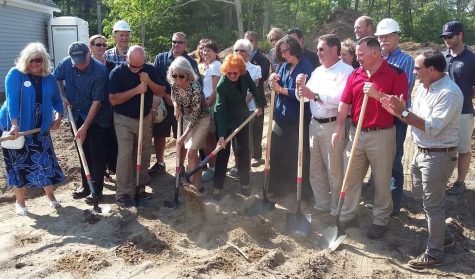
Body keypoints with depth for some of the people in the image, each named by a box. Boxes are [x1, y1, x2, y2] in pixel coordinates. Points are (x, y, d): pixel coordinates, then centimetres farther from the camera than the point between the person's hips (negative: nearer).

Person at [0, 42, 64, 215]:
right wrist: (15, 125, -31)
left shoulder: (49, 78, 3)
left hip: (40, 128, 4)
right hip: (16, 127, -3)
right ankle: (20, 202, 18)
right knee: (19, 163, 3)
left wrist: (58, 116, -2)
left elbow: (56, 99, 14)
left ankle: (51, 196, 20)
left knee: (46, 161, 2)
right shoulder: (15, 74, -12)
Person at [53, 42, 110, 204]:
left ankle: (97, 190, 11)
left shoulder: (100, 71, -24)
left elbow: (97, 102, -22)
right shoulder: (66, 64, -8)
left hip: (97, 119, -5)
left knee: (97, 156, 1)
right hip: (77, 117, 5)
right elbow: (56, 78, 15)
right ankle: (86, 186, 27)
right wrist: (62, 96, -2)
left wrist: (84, 127, -21)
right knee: (83, 154, 14)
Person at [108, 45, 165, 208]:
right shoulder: (117, 72, -14)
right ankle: (123, 194, -3)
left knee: (143, 155, 9)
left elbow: (161, 93, -1)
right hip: (124, 119, -4)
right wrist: (136, 90, -26)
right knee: (125, 155, -11)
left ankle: (140, 188, 23)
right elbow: (113, 99, -19)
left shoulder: (150, 70, -2)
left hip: (145, 118, 4)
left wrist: (148, 81, -19)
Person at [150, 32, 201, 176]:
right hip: (163, 103, 1)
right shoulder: (161, 58, 4)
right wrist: (165, 95, -10)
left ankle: (180, 166, 19)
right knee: (158, 135, 8)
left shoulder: (191, 62, 3)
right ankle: (160, 163, 26)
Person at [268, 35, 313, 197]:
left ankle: (303, 190, 18)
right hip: (281, 117, 7)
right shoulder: (284, 66, 9)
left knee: (298, 156, 3)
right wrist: (273, 80, -12)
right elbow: (277, 87, 9)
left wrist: (280, 89, -19)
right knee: (277, 153, 14)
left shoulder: (306, 67, -13)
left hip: (298, 119, -7)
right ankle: (278, 187, 29)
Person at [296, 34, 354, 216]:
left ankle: (337, 210, 16)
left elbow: (340, 98, -24)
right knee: (315, 169, 14)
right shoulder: (317, 71, 15)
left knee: (335, 171, 1)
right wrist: (301, 86, -4)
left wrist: (314, 95, -23)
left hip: (333, 125, -8)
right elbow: (304, 97, 16)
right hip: (315, 124, 8)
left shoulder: (346, 71, -9)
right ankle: (321, 204, 28)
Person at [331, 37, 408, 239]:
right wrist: (339, 128, -2)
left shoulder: (396, 74, -8)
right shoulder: (355, 74, 5)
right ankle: (348, 216, 26)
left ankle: (380, 220, 24)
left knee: (382, 181, 8)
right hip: (356, 133, 5)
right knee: (350, 177, 11)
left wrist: (377, 94, -24)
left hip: (382, 135, -4)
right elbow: (344, 103, 5)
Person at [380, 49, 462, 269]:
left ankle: (434, 253, 15)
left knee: (432, 204, 0)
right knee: (421, 194, 21)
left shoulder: (449, 93, -21)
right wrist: (398, 112, -6)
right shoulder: (424, 87, 7)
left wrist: (404, 112, -27)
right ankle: (444, 236, 39)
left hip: (439, 155, -9)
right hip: (421, 151, 9)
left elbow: (433, 128, -27)